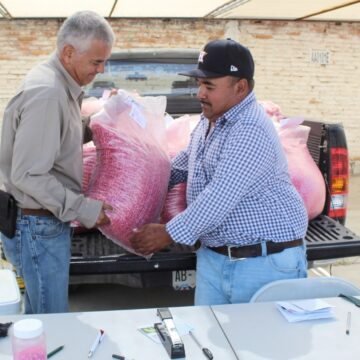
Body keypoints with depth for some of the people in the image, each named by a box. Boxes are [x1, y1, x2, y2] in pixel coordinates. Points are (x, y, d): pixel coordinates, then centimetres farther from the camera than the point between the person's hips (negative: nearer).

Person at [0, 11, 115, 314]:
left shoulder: (61, 85, 7)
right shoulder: (47, 95, -24)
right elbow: (28, 175, -26)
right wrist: (84, 209, -21)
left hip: (45, 223, 9)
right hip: (38, 229, -9)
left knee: (39, 314, 23)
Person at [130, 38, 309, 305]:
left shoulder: (250, 131, -21)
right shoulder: (209, 121, 11)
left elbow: (220, 199, -24)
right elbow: (184, 164, 28)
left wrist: (169, 234, -14)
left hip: (266, 263, -8)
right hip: (214, 257, 8)